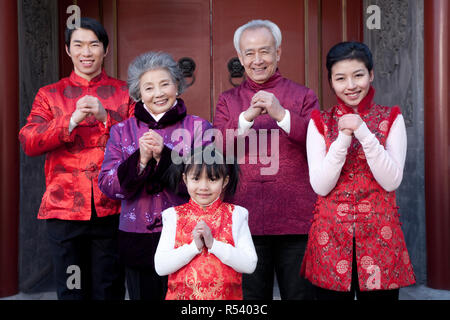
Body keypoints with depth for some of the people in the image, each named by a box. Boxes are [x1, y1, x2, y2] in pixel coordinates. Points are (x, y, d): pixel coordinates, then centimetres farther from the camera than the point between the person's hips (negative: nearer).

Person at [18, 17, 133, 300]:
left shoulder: (124, 92, 8)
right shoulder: (50, 94, 10)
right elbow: (29, 143, -3)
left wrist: (105, 117, -15)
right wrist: (71, 120, -16)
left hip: (111, 209, 0)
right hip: (64, 208, 1)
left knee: (109, 289, 9)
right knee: (71, 290, 11)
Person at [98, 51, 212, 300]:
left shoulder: (199, 127, 0)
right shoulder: (122, 131, 7)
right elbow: (107, 186, 0)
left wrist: (164, 155, -20)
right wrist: (141, 159, -17)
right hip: (137, 241, 2)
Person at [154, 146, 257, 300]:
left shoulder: (236, 215, -4)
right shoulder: (173, 215, -3)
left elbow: (250, 265, -13)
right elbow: (160, 267, -10)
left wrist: (213, 244, -21)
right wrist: (194, 246, -20)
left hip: (227, 295, 0)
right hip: (180, 294, 0)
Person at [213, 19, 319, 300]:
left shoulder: (303, 96, 6)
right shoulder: (228, 101, 10)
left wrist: (281, 114, -21)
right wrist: (248, 116, -18)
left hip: (297, 222, -1)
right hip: (246, 222, 1)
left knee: (300, 293, 9)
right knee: (250, 297, 14)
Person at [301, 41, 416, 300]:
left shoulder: (391, 118, 2)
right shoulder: (320, 122, 1)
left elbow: (392, 181, -9)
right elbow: (321, 186, -7)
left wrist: (364, 133, -18)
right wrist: (343, 138, -17)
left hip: (379, 235, 0)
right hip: (331, 233, 0)